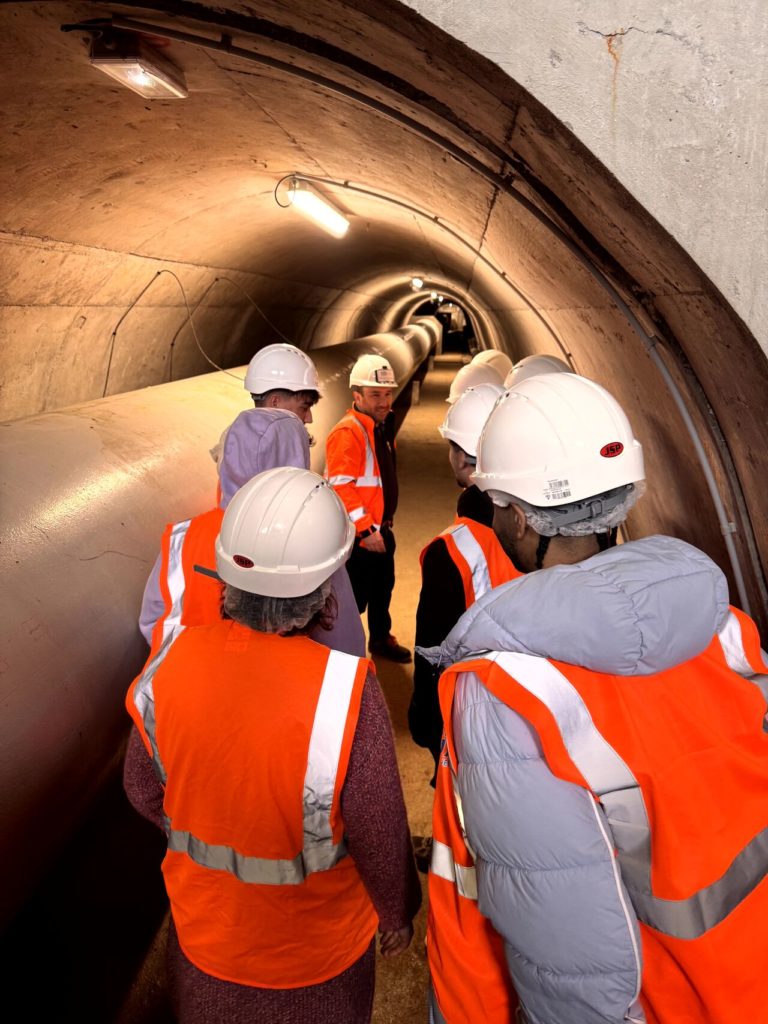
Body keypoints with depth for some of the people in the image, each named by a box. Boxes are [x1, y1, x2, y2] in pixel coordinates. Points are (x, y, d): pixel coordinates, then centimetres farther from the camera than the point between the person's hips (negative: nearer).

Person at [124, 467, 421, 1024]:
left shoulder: (173, 658, -22)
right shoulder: (347, 689, -35)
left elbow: (144, 791, -6)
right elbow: (380, 834, -22)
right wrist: (398, 913, -1)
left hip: (204, 925, 3)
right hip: (313, 946, -2)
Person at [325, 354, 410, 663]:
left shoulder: (381, 427, 10)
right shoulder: (348, 432, -21)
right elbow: (340, 487, -27)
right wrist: (366, 530, -26)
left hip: (381, 529, 10)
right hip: (358, 536, -9)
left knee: (382, 590, 22)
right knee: (355, 597, 0)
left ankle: (381, 639, 41)